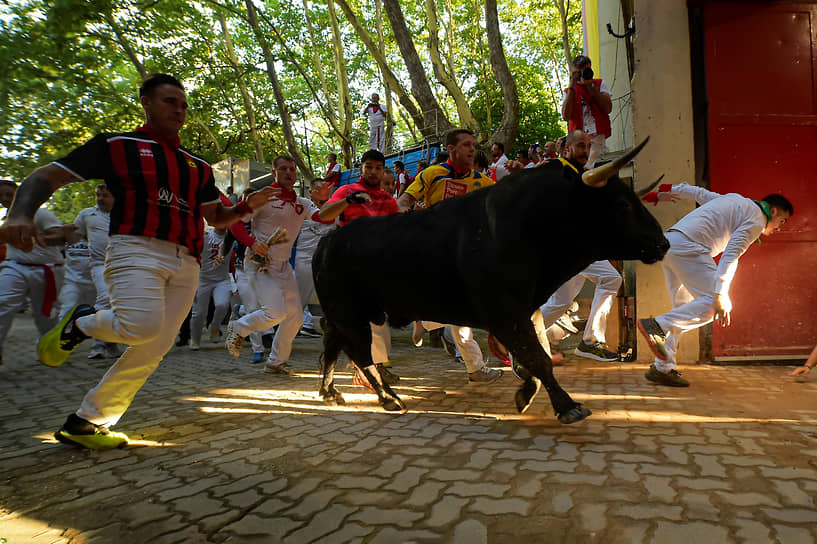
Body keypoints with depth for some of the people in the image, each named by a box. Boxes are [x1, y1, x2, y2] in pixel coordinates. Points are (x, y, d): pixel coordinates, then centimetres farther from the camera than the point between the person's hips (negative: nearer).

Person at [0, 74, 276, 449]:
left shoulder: (198, 166, 23)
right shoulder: (116, 145, 9)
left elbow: (215, 217, 29)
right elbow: (46, 177, 6)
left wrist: (247, 206, 8)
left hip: (186, 263, 5)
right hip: (137, 248, -5)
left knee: (155, 347, -3)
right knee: (142, 326, -29)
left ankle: (86, 423, 12)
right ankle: (79, 325, 5)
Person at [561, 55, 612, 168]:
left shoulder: (599, 83, 15)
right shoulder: (569, 91, 16)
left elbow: (608, 109, -1)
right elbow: (566, 116, -4)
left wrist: (591, 86, -1)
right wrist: (572, 87, 0)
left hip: (597, 136, -1)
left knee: (590, 169, -20)